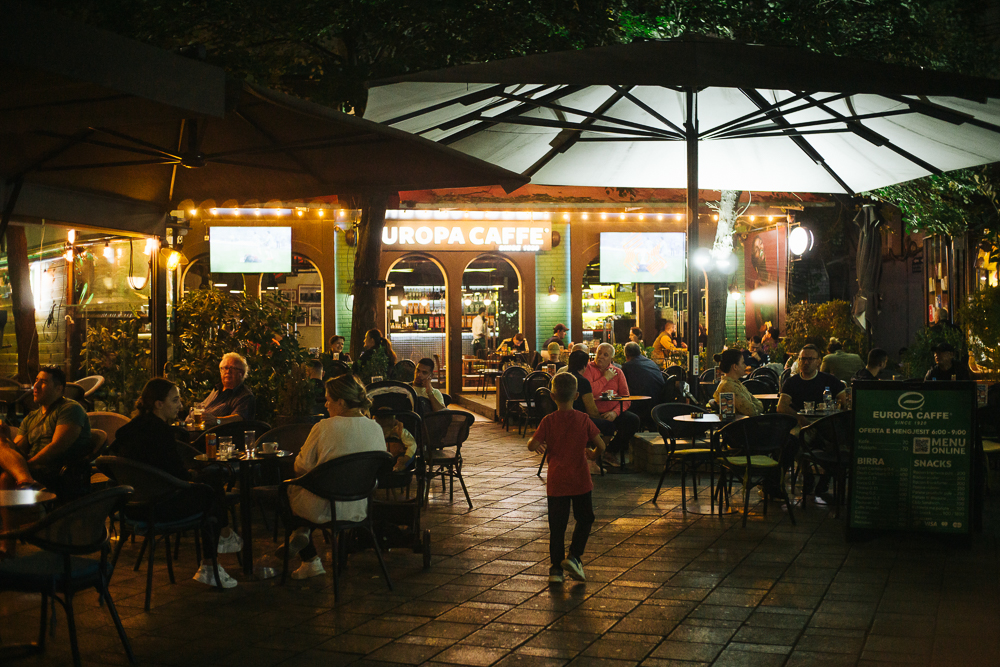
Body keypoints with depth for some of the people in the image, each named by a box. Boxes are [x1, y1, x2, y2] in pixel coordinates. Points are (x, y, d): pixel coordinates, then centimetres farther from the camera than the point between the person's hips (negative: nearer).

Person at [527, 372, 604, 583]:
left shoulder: (549, 421, -7)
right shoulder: (583, 420, -5)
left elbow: (532, 445, -10)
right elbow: (601, 445, -6)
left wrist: (539, 445, 12)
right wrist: (592, 455, 15)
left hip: (556, 482, 0)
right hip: (580, 480, 0)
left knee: (557, 526, 7)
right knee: (585, 519, 18)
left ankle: (556, 567, 9)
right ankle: (574, 556, 5)